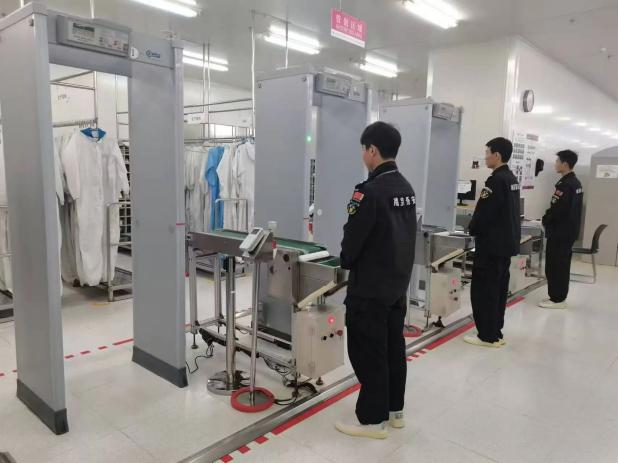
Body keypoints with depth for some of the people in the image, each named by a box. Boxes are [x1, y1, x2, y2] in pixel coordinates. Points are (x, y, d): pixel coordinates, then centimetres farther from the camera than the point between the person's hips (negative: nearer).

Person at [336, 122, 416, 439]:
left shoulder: (370, 191, -21)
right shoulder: (406, 189, 6)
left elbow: (353, 236, -17)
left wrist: (345, 261, 3)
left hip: (370, 286, -9)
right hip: (398, 282, 9)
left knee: (367, 352, 4)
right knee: (394, 347, 18)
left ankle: (373, 420, 17)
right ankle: (394, 410, 33)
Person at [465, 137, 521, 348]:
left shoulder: (496, 180, -18)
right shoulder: (511, 179, 12)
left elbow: (484, 212, -20)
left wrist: (473, 230, -1)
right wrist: (478, 229, 15)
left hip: (491, 244, -10)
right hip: (506, 243, 10)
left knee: (483, 290, -1)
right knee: (498, 289, 15)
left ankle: (488, 336, 6)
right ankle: (495, 333, 24)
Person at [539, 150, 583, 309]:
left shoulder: (565, 185, -20)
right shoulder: (576, 183, 12)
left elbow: (557, 209, -24)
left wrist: (545, 220, -5)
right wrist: (549, 219, 12)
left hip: (560, 232, -10)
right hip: (570, 231, 10)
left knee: (554, 266, -2)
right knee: (562, 265, 16)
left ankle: (557, 299, 5)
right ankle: (560, 297, 24)